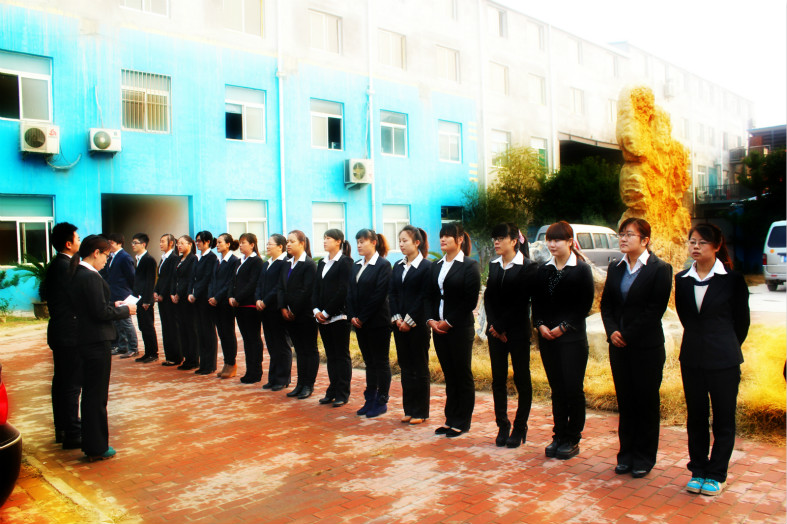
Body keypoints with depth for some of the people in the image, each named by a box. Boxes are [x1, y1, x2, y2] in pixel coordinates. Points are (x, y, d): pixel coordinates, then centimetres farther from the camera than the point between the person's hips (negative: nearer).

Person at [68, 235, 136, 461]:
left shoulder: (77, 274, 10)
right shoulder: (91, 277, -19)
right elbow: (101, 312, -22)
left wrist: (113, 305, 11)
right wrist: (125, 310, -8)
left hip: (85, 339, 10)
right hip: (96, 342, -10)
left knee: (91, 393, 19)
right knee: (96, 396, 0)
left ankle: (91, 443, 32)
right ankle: (97, 448, 10)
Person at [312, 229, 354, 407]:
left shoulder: (345, 262, -7)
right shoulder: (322, 263, 16)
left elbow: (343, 290, -14)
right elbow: (316, 288, 14)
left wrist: (327, 312, -14)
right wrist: (316, 309, -1)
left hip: (339, 316, -7)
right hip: (322, 317, 7)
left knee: (342, 355, 1)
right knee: (330, 355, 13)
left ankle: (342, 394, 8)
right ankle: (332, 391, 22)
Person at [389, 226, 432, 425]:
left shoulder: (426, 266, -8)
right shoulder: (398, 266, 11)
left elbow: (424, 297, -12)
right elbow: (392, 294, 8)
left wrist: (410, 320, -14)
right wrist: (397, 318, -4)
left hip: (418, 324, -6)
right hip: (400, 324, 6)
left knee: (420, 368, 3)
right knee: (405, 367, 11)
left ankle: (420, 412, 13)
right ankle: (408, 409, 21)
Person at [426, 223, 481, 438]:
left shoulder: (469, 265, -6)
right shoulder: (436, 266, 13)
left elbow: (470, 301, -12)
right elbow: (430, 296, 13)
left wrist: (448, 322, -13)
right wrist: (431, 319, -3)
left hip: (460, 328, -6)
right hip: (439, 328, 6)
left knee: (463, 374, 4)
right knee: (448, 374, 12)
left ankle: (462, 422, 14)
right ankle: (450, 419, 22)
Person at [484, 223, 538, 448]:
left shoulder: (528, 267, -8)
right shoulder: (494, 265, 10)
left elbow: (521, 302, -12)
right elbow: (488, 297, 8)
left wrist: (502, 327, -12)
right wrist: (492, 325, -5)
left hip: (517, 331, -5)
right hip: (496, 331, 5)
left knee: (522, 380, 4)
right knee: (498, 380, 8)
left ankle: (519, 429, 15)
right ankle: (502, 426, 20)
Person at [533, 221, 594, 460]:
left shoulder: (581, 269, -3)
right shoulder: (544, 270, 11)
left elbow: (584, 305, -7)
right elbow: (536, 302, 11)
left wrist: (563, 327, -13)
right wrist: (540, 324, -5)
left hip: (572, 339, -4)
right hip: (547, 338, 4)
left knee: (573, 389, 0)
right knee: (557, 389, 10)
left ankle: (573, 439, 12)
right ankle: (559, 436, 19)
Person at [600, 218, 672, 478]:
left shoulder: (660, 269, -7)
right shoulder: (615, 268, 10)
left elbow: (655, 310, -13)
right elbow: (606, 304, 9)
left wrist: (627, 336, -14)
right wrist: (612, 331, -7)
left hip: (646, 347, -5)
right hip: (619, 345, 5)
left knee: (646, 402, 6)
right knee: (625, 401, 12)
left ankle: (644, 458, 18)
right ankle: (626, 454, 23)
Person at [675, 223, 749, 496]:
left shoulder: (732, 279, -8)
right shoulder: (682, 279, 3)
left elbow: (742, 320, 2)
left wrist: (726, 347, 10)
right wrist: (699, 340, 13)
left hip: (724, 360, -3)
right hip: (692, 358, 4)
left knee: (724, 420, 7)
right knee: (696, 417, 11)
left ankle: (716, 474, 20)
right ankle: (698, 471, 24)